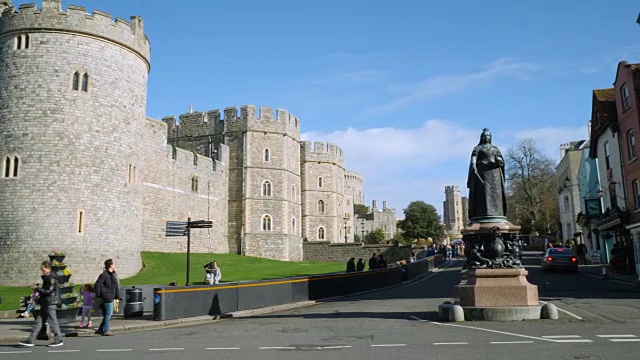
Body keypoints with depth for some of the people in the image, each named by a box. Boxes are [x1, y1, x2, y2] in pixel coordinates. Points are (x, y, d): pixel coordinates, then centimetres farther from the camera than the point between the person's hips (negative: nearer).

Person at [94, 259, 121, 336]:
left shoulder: (113, 274, 12)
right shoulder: (104, 275, -15)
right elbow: (97, 285, -16)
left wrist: (117, 296, 14)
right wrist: (98, 296, -12)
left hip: (111, 298, 9)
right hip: (107, 298, -9)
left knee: (108, 314, 14)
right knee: (108, 314, -3)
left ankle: (100, 330, 23)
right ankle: (106, 331, 7)